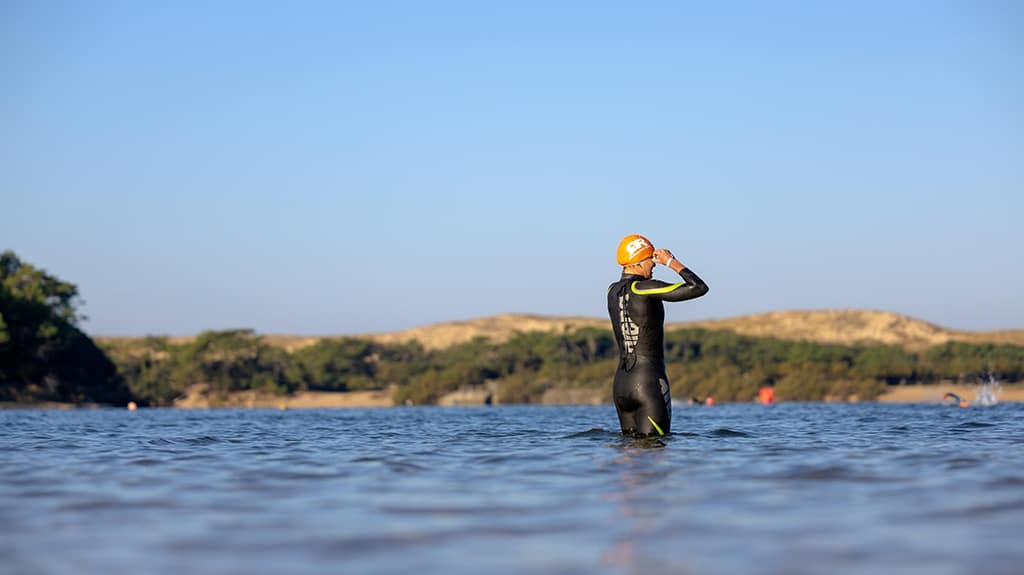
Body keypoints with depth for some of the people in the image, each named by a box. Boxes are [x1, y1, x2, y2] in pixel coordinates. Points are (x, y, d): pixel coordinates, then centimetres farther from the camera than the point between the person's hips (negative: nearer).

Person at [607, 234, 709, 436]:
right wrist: (672, 262, -4)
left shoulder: (612, 291, 9)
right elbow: (699, 288, -16)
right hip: (649, 382, -8)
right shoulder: (645, 289, -14)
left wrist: (655, 260, 24)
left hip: (620, 383, 8)